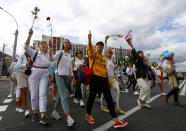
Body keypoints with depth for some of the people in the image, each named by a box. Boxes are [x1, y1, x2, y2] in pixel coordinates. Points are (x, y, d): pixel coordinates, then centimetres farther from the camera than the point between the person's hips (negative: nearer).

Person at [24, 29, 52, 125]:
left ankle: (43, 117, -8)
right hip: (34, 75, -1)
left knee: (43, 95, -8)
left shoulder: (49, 55, 12)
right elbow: (26, 47, -10)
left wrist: (50, 74, 16)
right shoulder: (35, 53, 5)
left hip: (44, 76, 1)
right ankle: (35, 113, 24)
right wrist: (30, 35, -18)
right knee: (34, 95, 4)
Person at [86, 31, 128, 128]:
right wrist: (89, 39, -36)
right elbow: (89, 48, -19)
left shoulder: (104, 58, 18)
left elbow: (105, 70, 18)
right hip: (94, 78, -5)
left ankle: (116, 121, 9)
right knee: (92, 97, 7)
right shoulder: (92, 54, 4)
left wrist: (108, 81, 14)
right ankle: (88, 115, 33)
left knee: (109, 99, 2)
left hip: (103, 79, 5)